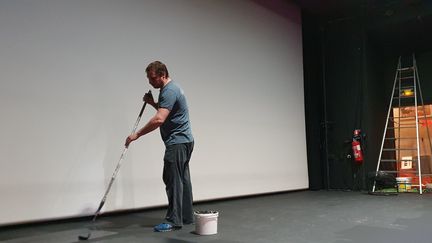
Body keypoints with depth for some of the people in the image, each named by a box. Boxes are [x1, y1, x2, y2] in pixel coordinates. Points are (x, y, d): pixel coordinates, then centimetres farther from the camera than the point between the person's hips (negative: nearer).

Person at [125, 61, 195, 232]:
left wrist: (137, 134, -24)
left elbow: (159, 119, -30)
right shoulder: (171, 88, 15)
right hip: (183, 141, 11)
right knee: (182, 180, 13)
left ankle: (173, 220, 0)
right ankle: (186, 216, 21)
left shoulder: (169, 91, -19)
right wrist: (153, 103, 12)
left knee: (173, 180, -6)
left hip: (177, 142, -11)